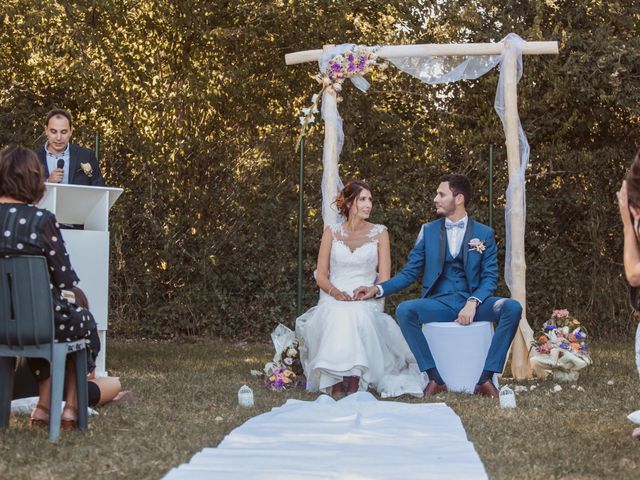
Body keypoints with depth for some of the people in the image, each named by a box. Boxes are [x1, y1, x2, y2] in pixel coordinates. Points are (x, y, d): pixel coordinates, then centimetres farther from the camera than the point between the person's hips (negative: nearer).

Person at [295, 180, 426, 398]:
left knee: (357, 315, -38)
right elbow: (321, 275, 8)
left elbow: (384, 278, 6)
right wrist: (335, 292, -13)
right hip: (333, 299, 1)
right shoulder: (331, 232, 13)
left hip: (366, 301, -1)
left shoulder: (379, 233, 11)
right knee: (335, 317, -37)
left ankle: (354, 379, -39)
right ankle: (335, 381, -37)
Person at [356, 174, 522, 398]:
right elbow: (409, 273, 11)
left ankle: (485, 378, -23)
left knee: (512, 308, -28)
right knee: (404, 310, -30)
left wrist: (473, 303, -18)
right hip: (438, 302, 1)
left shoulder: (484, 234, 8)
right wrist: (378, 289, -4)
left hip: (472, 302, -1)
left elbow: (490, 277, 1)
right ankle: (436, 378, -24)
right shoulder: (428, 231, 12)